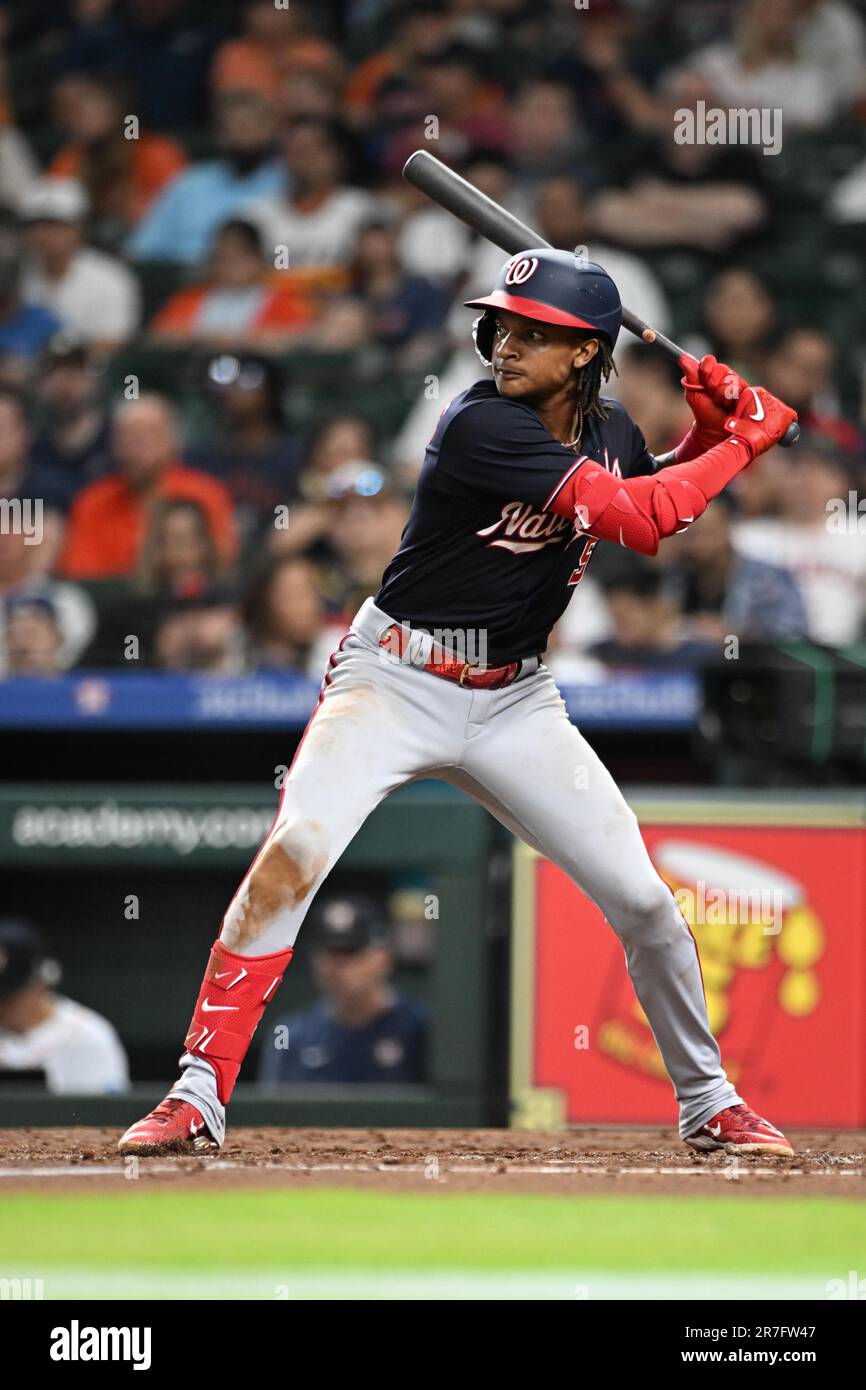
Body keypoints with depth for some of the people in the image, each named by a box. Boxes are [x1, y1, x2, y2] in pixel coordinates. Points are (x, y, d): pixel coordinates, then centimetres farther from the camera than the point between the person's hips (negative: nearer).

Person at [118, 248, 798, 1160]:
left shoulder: (609, 433, 2)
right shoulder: (480, 425, -20)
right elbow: (632, 516, -24)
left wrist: (705, 433, 4)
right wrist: (745, 441, -14)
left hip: (515, 701, 6)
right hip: (393, 682, -6)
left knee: (641, 899, 0)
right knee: (290, 858, -25)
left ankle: (707, 1102, 21)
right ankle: (197, 1099, -20)